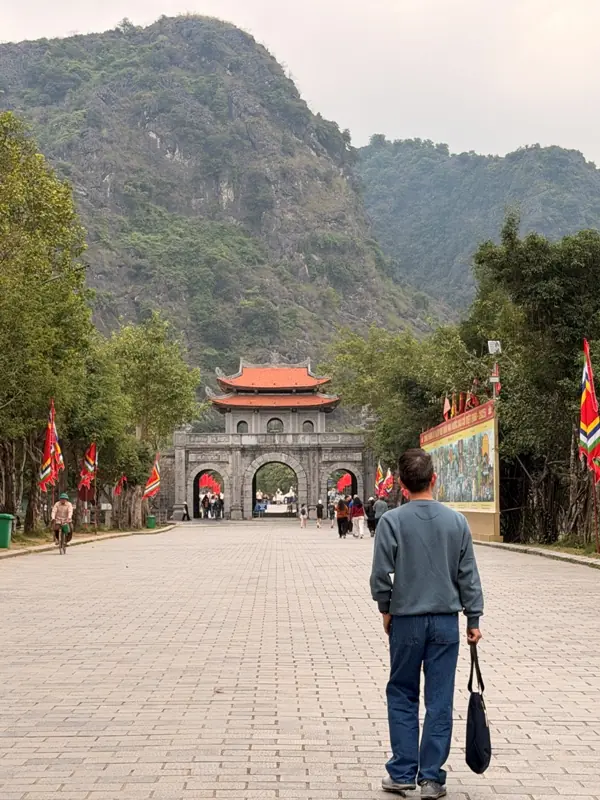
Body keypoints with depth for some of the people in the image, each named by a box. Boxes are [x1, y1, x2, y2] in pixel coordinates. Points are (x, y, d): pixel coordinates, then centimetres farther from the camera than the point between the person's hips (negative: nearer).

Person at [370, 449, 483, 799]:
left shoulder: (392, 521, -9)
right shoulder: (457, 521, -2)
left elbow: (381, 575, -10)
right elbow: (468, 575, 1)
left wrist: (386, 609, 7)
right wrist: (473, 618, 9)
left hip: (406, 620, -1)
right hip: (446, 620, 2)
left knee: (402, 696, 12)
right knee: (440, 701, 7)